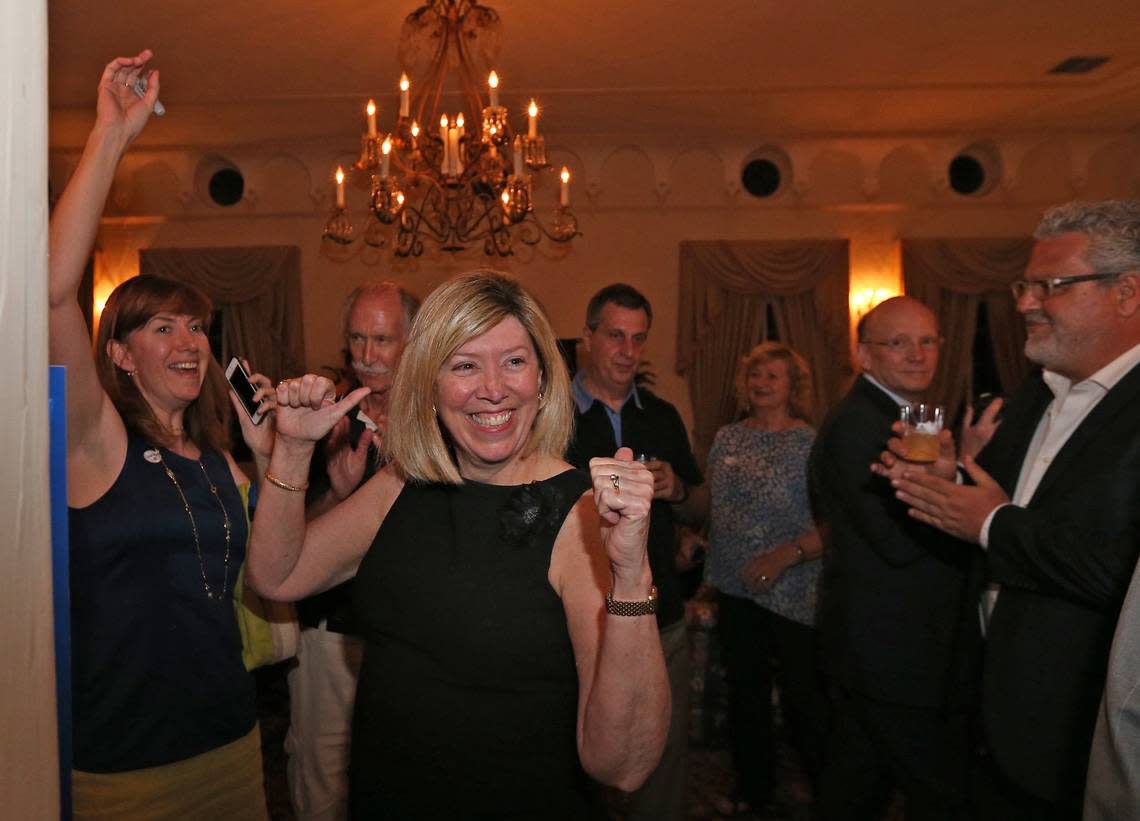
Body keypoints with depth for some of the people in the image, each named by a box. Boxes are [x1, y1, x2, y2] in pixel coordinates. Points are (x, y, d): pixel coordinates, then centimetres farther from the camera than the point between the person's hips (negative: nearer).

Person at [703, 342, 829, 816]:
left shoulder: (811, 444, -9)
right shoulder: (727, 438, 6)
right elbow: (709, 506, 12)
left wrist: (784, 555, -25)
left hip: (792, 593, -5)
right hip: (734, 587, 5)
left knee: (803, 695, 5)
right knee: (745, 690, 17)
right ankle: (752, 787, 36)